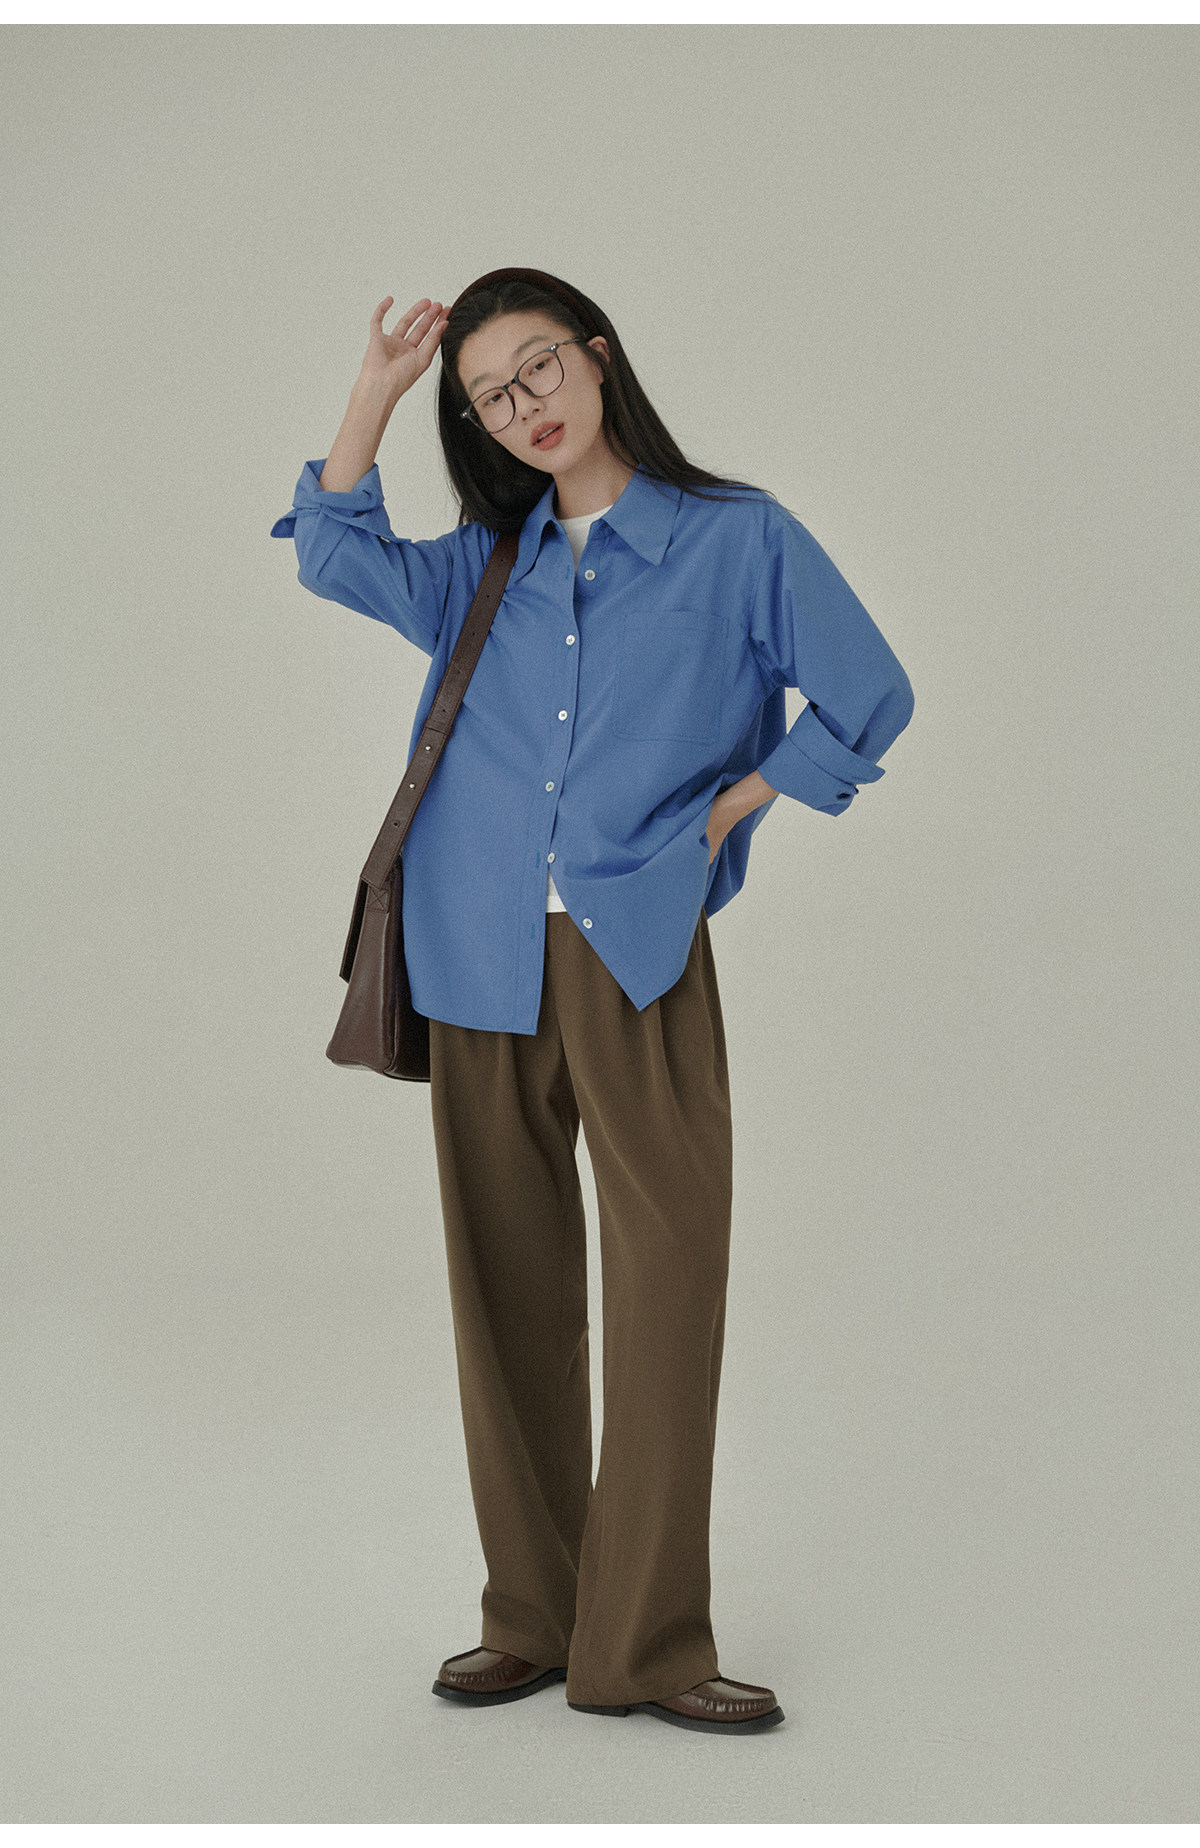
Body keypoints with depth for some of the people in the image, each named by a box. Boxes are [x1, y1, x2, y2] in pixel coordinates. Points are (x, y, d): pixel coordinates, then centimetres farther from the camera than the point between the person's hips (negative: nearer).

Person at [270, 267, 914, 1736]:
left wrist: (721, 818, 1)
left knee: (668, 1288, -7)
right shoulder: (488, 566, 15)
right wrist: (376, 390, 8)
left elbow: (868, 701, 4)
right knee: (509, 1287, 7)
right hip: (484, 968, 4)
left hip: (638, 963, -4)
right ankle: (531, 1620, 18)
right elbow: (336, 556, 13)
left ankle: (646, 1645, 2)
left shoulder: (736, 539, 3)